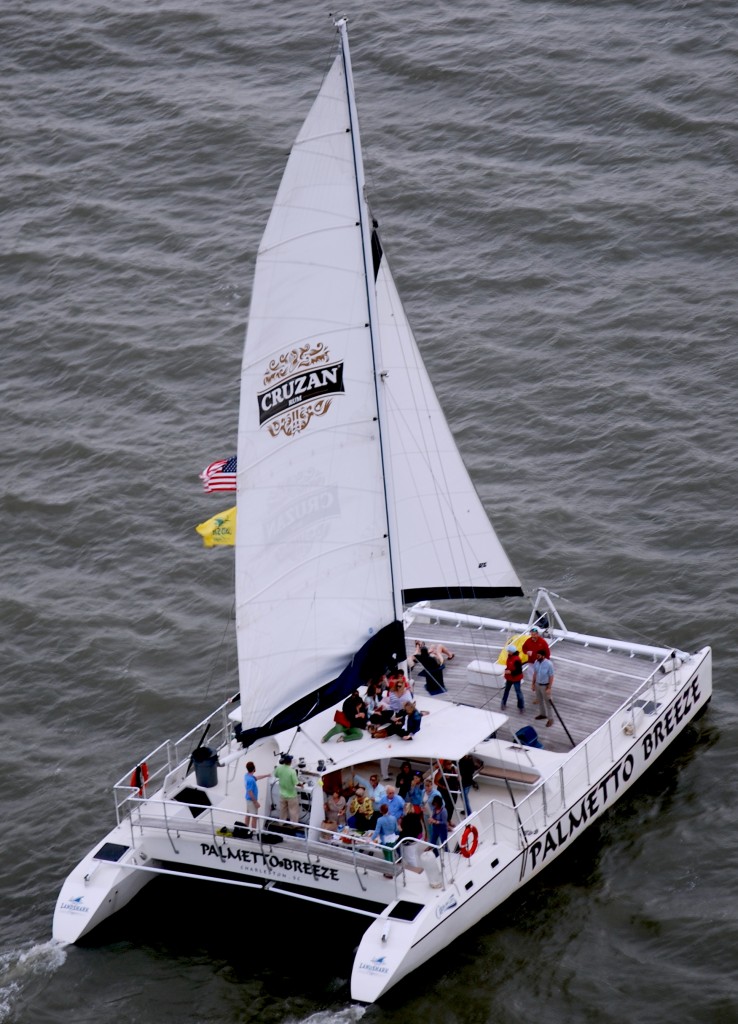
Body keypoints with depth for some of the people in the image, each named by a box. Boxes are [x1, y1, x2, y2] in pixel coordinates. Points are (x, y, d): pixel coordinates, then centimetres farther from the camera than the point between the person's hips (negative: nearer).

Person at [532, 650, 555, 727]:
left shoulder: (549, 664, -26)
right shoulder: (536, 662, -9)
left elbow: (551, 677, -19)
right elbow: (535, 673, 5)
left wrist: (549, 688, -18)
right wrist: (533, 684, 10)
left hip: (545, 686, -6)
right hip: (537, 684, 6)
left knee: (547, 702, 4)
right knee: (540, 700, 23)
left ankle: (550, 719, 16)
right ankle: (543, 714, 43)